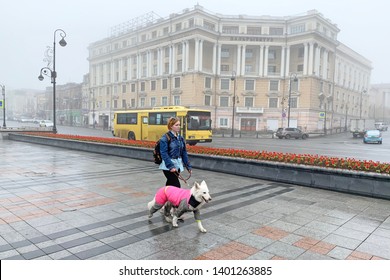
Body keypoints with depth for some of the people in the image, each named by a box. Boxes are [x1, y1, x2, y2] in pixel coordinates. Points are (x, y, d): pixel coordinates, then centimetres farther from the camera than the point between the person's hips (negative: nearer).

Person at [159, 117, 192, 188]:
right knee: (176, 186, -10)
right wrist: (170, 166, -24)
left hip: (178, 166, 6)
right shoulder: (165, 138, -9)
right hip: (168, 166, -6)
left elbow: (184, 153, 13)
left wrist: (188, 166, 8)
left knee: (170, 184, 14)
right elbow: (164, 154, -16)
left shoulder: (180, 138, 11)